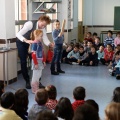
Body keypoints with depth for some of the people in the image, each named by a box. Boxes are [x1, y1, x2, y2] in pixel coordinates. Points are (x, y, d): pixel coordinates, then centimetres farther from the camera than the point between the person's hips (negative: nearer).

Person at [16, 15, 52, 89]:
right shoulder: (30, 24, -33)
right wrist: (26, 41, -57)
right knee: (23, 62, -7)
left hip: (31, 43, 5)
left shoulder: (43, 29, -15)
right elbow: (18, 34, -40)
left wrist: (50, 44, -44)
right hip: (21, 42, -5)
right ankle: (27, 81, 6)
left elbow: (45, 40, -20)